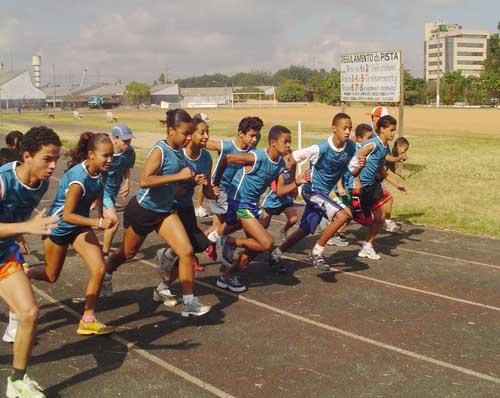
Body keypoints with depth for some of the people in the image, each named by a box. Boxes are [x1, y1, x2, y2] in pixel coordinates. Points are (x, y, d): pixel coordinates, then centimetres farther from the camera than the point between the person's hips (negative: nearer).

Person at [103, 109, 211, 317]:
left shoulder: (179, 151, -2)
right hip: (142, 210, -6)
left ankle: (189, 303, -2)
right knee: (127, 253, 17)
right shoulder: (159, 151, -24)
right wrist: (179, 176, -35)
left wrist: (193, 180, -3)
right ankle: (105, 276, 48)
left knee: (187, 251, -9)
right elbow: (144, 181, -37)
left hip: (165, 211, 6)